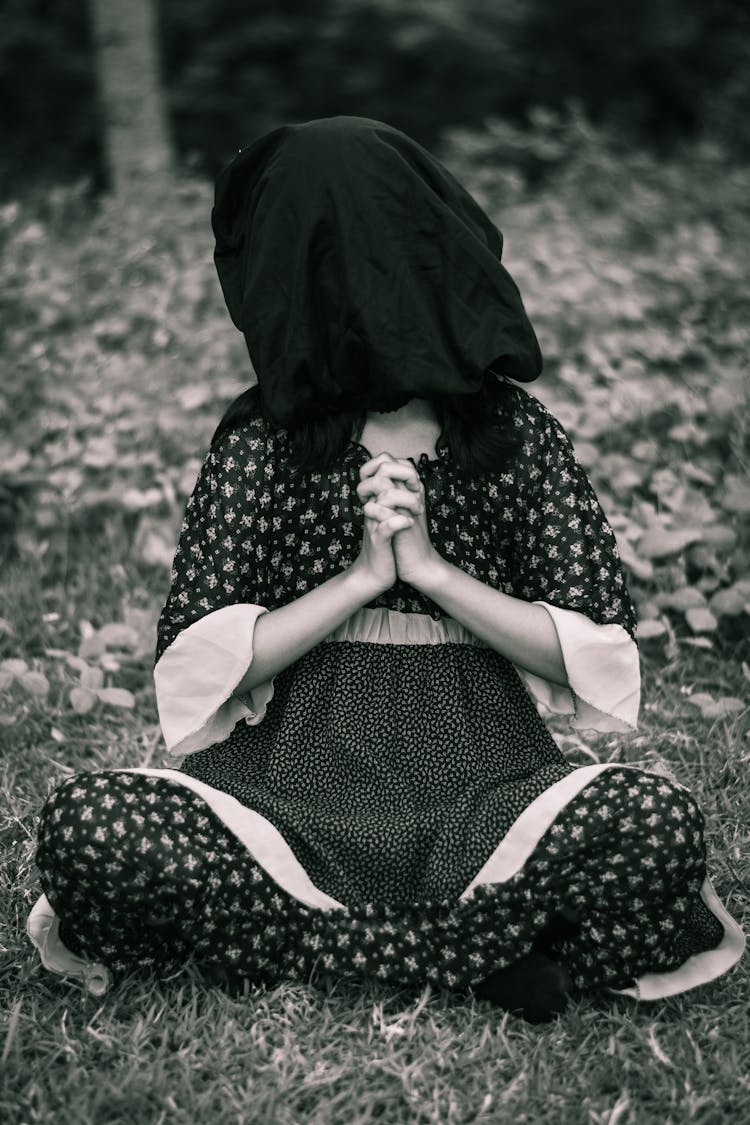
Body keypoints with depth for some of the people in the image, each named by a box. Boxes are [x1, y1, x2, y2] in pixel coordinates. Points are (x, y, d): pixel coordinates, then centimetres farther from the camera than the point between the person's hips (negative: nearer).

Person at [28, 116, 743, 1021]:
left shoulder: (517, 434, 4)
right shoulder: (258, 442, 5)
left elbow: (598, 653, 0)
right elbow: (194, 666, -2)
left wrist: (435, 570, -10)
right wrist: (361, 576, -10)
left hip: (478, 779, 0)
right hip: (295, 780, 1)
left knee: (658, 824, -31)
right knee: (90, 825, -28)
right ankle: (485, 945, -19)